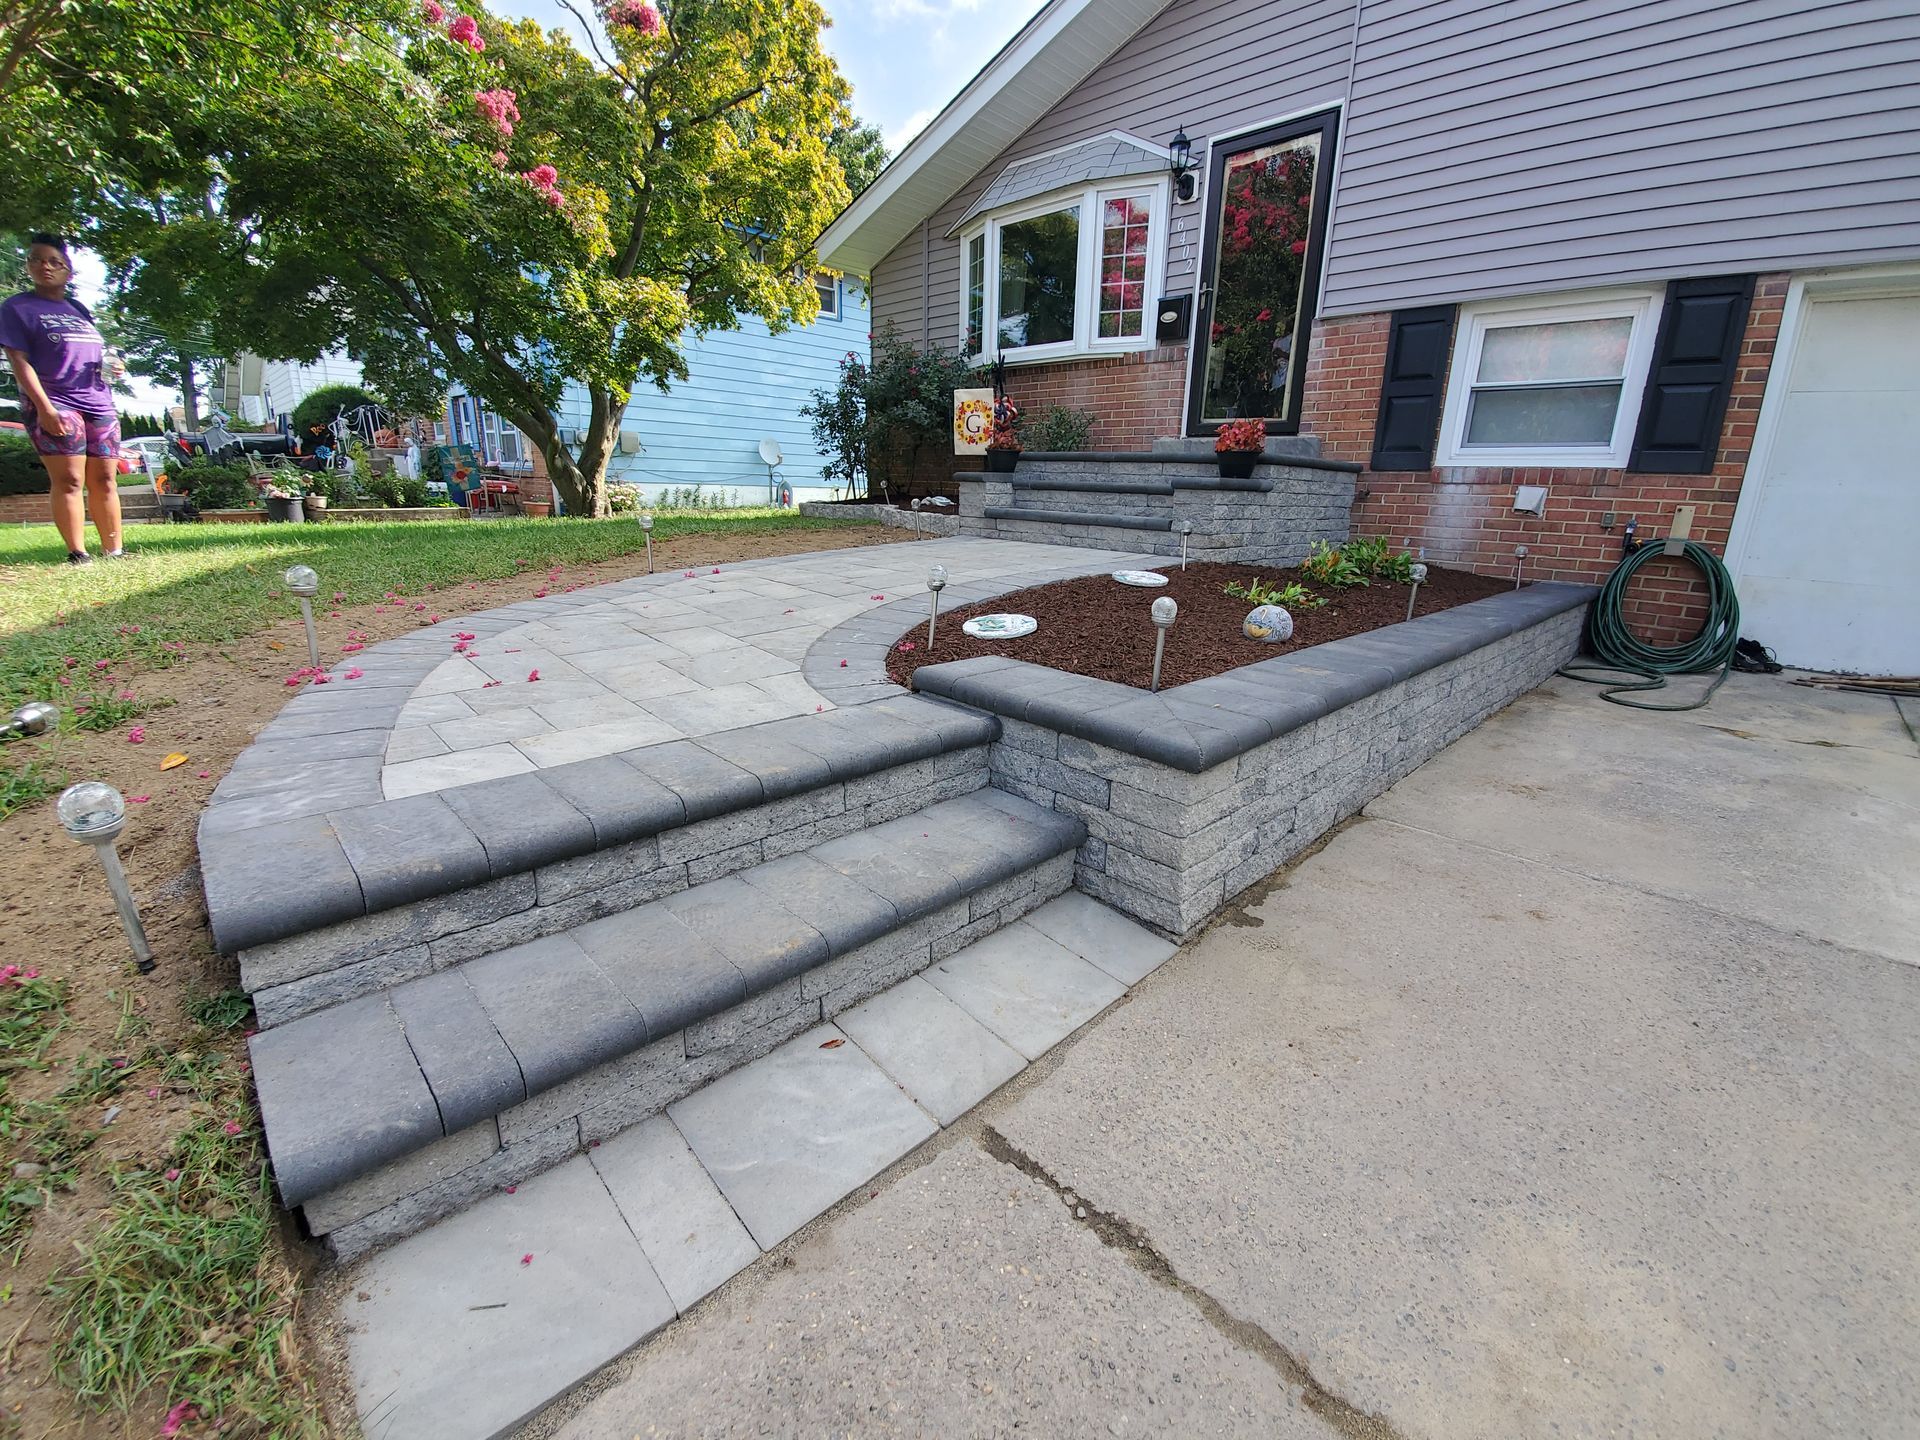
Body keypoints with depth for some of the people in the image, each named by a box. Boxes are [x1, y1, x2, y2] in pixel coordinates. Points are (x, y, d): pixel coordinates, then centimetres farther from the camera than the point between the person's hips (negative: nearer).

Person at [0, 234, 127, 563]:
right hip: (55, 406, -5)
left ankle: (114, 551, 4)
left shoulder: (79, 310, 21)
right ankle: (77, 553, -12)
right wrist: (44, 408, -16)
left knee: (104, 480, 2)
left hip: (99, 404, 5)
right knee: (69, 481, -11)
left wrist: (110, 363, 2)